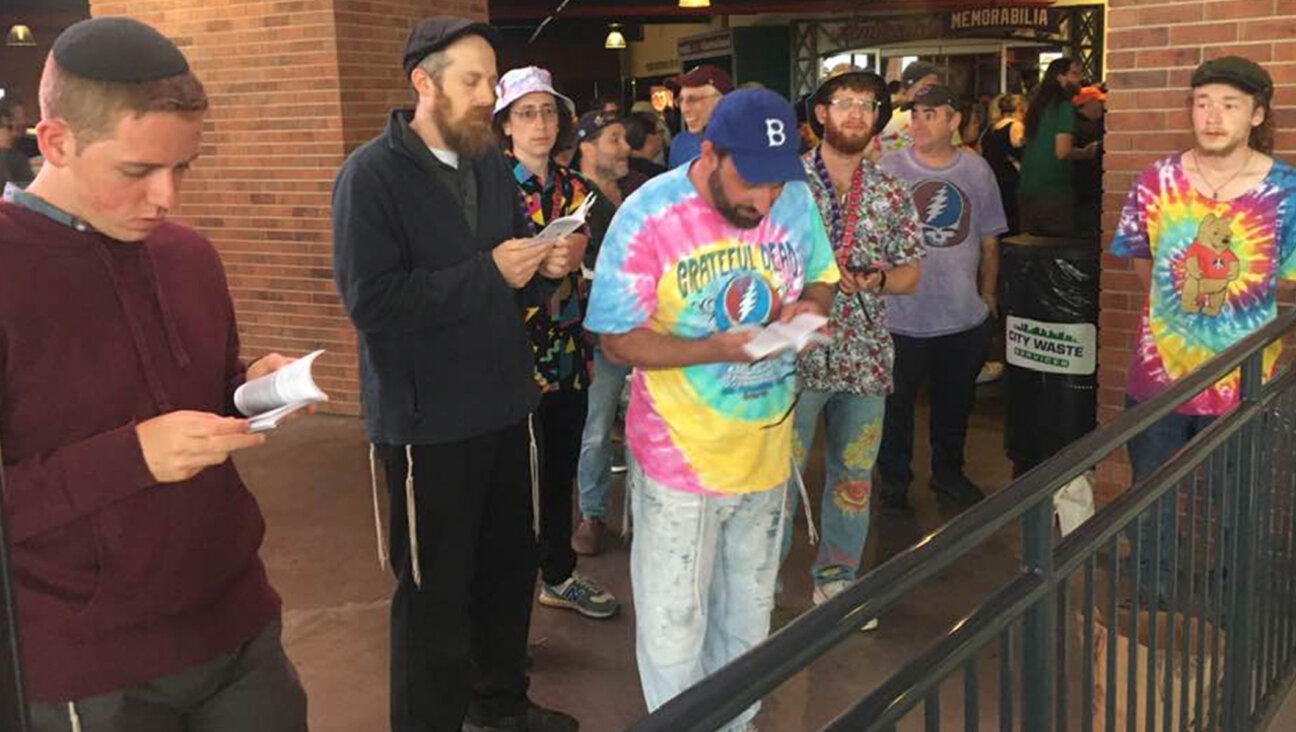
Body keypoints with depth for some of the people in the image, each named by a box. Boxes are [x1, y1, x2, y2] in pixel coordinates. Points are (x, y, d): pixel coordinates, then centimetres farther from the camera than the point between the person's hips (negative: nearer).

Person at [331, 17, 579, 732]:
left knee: (510, 565, 18)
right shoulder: (370, 175, -12)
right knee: (434, 592, 5)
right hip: (426, 422, -7)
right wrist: (489, 272, -23)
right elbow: (371, 302, -24)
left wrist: (546, 267, -7)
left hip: (504, 404, 7)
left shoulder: (492, 164, 9)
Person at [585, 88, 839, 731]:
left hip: (767, 450, 5)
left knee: (748, 617, 22)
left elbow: (820, 280, 10)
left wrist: (806, 307, -15)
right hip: (680, 455, -4)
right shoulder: (649, 216, -19)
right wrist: (716, 349, -29)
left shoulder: (795, 200, -6)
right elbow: (618, 338, -16)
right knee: (674, 629, 6)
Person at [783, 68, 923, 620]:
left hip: (866, 356, 4)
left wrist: (876, 279, -12)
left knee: (854, 473, 13)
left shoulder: (892, 194, 8)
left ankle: (836, 578, 28)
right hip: (796, 352, -4)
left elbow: (910, 274, 10)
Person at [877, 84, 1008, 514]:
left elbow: (989, 238, 12)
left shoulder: (977, 170, 4)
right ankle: (894, 480, 24)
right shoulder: (888, 169, -5)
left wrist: (988, 293, 11)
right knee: (897, 402, 7)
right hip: (901, 315, -3)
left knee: (955, 400, 18)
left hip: (965, 316, 3)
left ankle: (948, 472, 37)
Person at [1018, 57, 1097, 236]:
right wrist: (1087, 152, 2)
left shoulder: (1039, 105, 15)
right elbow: (1063, 151, -18)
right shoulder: (1064, 106, -9)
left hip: (1026, 191, 8)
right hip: (1053, 192, -8)